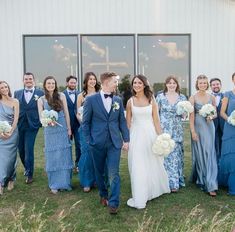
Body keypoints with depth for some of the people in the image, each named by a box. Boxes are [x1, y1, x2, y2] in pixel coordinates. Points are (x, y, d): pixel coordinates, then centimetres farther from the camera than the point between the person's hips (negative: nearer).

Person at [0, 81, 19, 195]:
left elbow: (16, 119, -4)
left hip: (12, 133, 0)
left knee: (10, 157, 5)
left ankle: (11, 180, 21)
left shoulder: (15, 102, 0)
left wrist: (10, 132, -12)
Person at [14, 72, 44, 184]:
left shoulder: (40, 93, 0)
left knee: (29, 150, -5)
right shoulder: (17, 93, 9)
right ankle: (27, 168, 37)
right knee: (21, 149, 13)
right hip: (19, 126, 4)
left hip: (32, 125, -4)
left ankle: (29, 174, 9)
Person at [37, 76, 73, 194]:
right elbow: (41, 117, 0)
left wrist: (69, 129, 1)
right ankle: (55, 184, 16)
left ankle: (65, 182, 20)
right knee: (52, 157, 5)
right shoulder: (41, 100, 2)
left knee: (64, 156, 6)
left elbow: (66, 113, 3)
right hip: (50, 131, 0)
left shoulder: (61, 96, 1)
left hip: (63, 130, 0)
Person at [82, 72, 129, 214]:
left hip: (114, 142, 1)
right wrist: (89, 140, -3)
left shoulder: (118, 100, 5)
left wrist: (126, 139, 4)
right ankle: (103, 195, 34)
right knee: (99, 172, 14)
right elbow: (85, 122, 0)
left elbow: (122, 121, 8)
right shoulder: (91, 99, -4)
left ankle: (113, 203, 3)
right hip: (97, 142, -1)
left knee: (114, 173, -4)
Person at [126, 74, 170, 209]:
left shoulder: (151, 100, 0)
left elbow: (156, 120, -1)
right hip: (136, 135, 0)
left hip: (150, 134, 0)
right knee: (138, 167, 3)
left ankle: (153, 190, 38)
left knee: (152, 165, 14)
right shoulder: (130, 101, 1)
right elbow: (128, 122, 5)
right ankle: (140, 198, 16)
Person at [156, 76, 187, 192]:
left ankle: (177, 180, 21)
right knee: (166, 154, -4)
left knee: (177, 154, 6)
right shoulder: (160, 97, 1)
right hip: (164, 129, -2)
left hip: (177, 130, 2)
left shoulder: (182, 97, 8)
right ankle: (171, 182, 5)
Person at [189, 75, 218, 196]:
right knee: (199, 153, 6)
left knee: (209, 153, 0)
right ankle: (201, 179, 22)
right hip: (198, 127, -2)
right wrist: (193, 131, -12)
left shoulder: (212, 97, 6)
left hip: (209, 127, 2)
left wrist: (211, 116, -9)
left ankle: (210, 184, 5)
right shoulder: (193, 98, -3)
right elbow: (191, 116, -7)